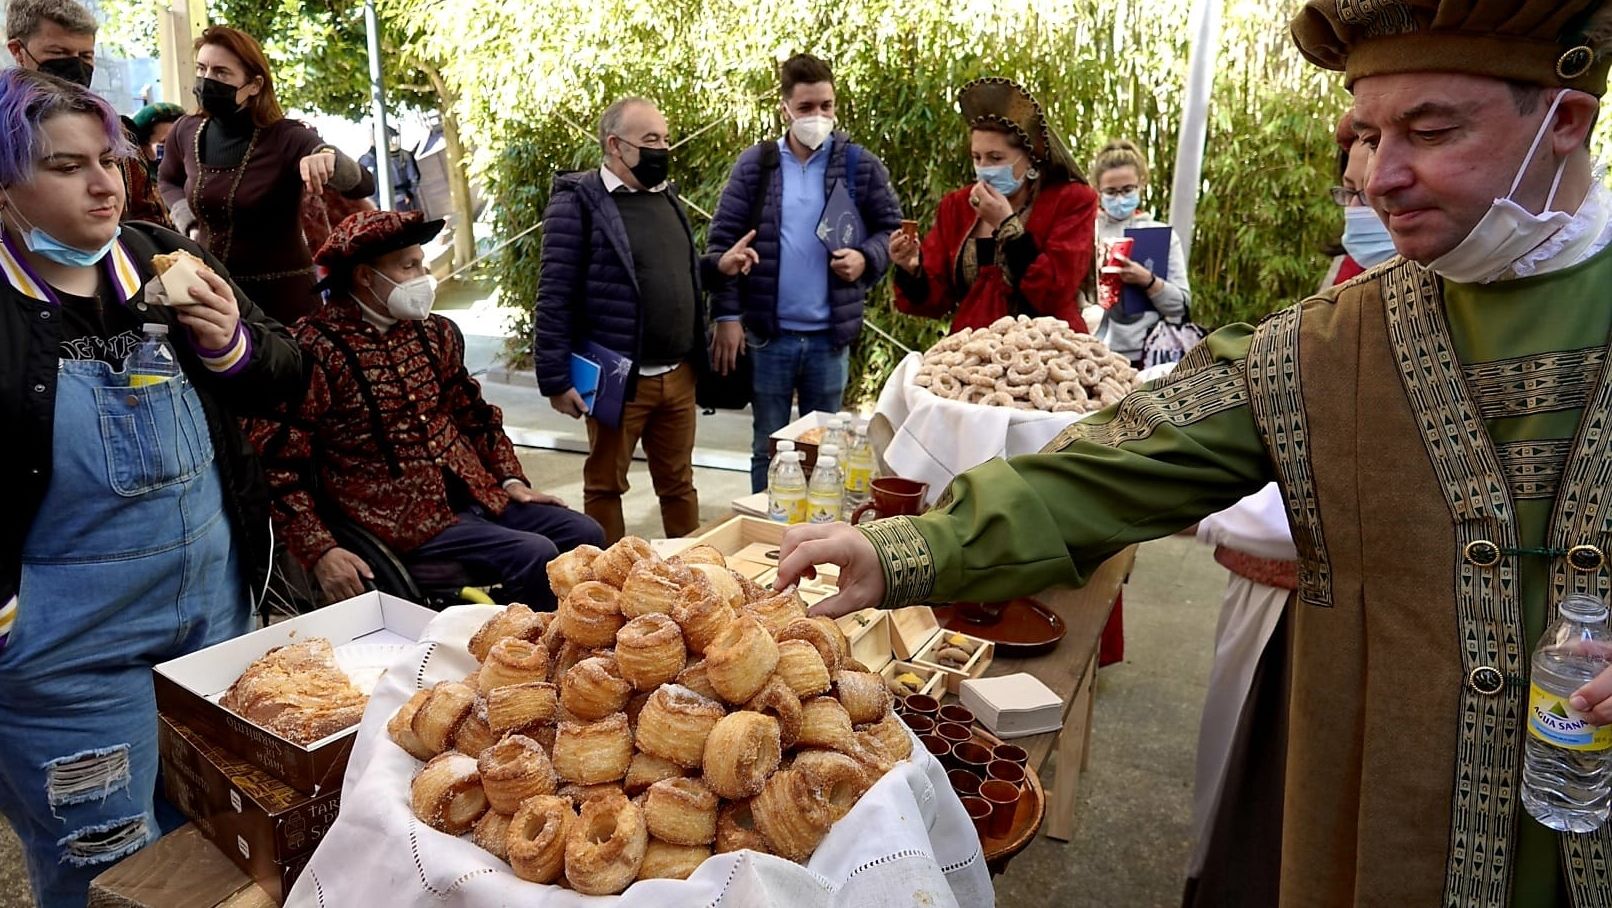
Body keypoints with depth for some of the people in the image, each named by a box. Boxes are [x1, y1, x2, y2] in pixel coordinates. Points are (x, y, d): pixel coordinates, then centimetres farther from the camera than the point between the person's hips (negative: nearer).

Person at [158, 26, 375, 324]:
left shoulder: (286, 138, -15)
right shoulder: (186, 132, -1)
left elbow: (363, 185, -25)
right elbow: (168, 180, 22)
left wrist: (330, 159, -45)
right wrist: (189, 224, 5)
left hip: (282, 294, -5)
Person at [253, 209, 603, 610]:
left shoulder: (434, 333, 9)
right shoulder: (316, 350, -12)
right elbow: (277, 464, -12)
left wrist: (510, 478, 9)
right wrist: (320, 552, -19)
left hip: (477, 495, 7)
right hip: (401, 521, -7)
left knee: (584, 535, -5)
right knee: (535, 556, -23)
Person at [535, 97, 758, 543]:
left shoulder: (666, 194, 12)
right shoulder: (578, 201, -11)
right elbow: (556, 296, -13)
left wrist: (718, 267, 2)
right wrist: (556, 379, -15)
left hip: (678, 376, 7)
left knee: (678, 483, 18)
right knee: (605, 486, 11)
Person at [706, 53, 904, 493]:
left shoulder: (860, 165, 0)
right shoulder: (754, 164, -1)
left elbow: (893, 229, 7)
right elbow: (723, 240, -1)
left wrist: (866, 258, -15)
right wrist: (727, 315, -7)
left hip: (830, 335, 1)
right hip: (768, 333, 0)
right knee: (768, 446, 12)